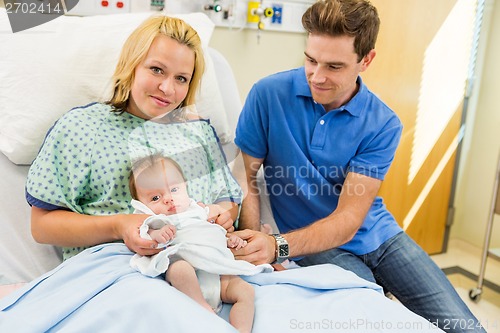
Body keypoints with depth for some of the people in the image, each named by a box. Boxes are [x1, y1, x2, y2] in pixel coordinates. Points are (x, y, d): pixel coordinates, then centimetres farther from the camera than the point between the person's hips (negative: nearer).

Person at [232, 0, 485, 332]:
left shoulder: (383, 124, -12)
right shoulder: (269, 95, -14)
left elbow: (348, 221, -17)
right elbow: (246, 177, -8)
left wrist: (279, 246, -33)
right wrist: (255, 251, -22)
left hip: (378, 235, 3)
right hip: (313, 246, -2)